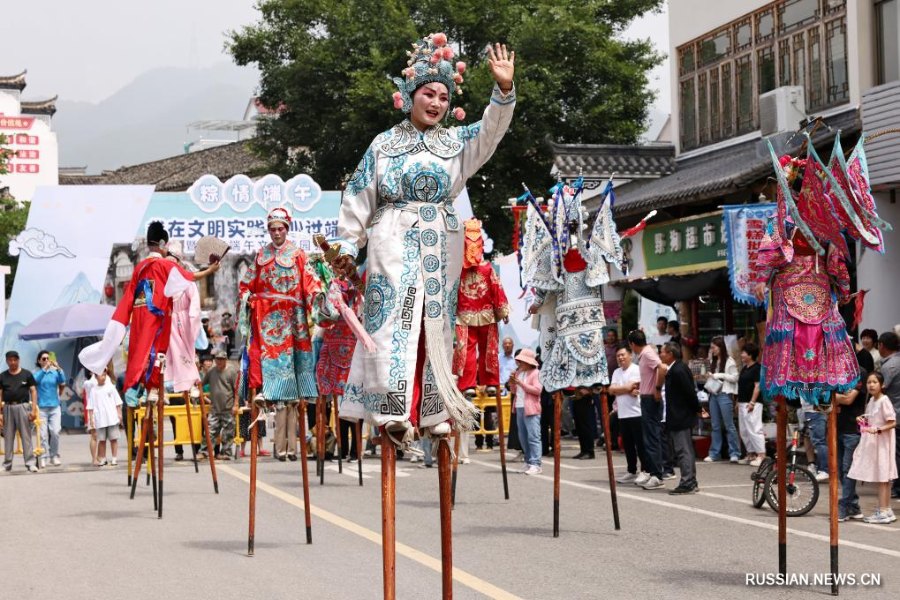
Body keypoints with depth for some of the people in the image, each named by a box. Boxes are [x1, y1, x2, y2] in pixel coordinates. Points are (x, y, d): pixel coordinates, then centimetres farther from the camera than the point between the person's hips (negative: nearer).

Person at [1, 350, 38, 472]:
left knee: (26, 436, -3)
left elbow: (33, 391, 3)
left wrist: (34, 409, -5)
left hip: (23, 406, -2)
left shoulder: (27, 374, 4)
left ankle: (30, 463, -3)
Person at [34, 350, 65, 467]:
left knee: (55, 432, -6)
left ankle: (55, 456, 5)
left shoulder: (55, 373, 6)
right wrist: (44, 368, -26)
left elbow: (62, 383, -9)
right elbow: (35, 380, -18)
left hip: (55, 407, 1)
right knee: (43, 434, -5)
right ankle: (43, 457, -1)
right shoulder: (37, 373, 3)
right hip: (41, 407, -1)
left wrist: (58, 368, -21)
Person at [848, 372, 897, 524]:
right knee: (882, 478, 13)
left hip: (882, 442, -8)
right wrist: (863, 420, 6)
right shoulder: (871, 400, 10)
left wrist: (877, 429, -28)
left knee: (882, 477, -5)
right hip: (872, 442, 8)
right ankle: (886, 509, 19)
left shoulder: (884, 401, -15)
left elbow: (892, 423, -18)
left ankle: (883, 511, -2)